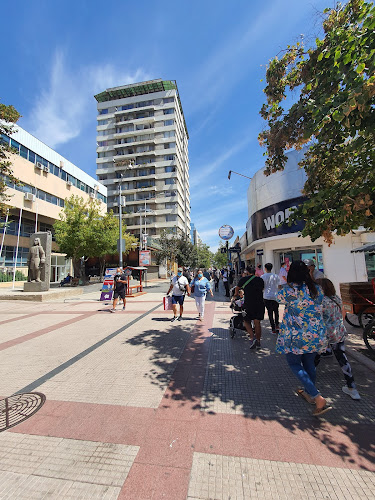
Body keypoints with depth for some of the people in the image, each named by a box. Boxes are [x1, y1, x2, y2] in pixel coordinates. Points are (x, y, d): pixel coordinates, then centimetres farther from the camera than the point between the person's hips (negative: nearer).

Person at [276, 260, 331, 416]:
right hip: (315, 334, 6)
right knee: (309, 363, 22)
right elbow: (319, 308, 12)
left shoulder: (289, 290, -18)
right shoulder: (317, 289, -1)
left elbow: (279, 298, 4)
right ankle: (309, 392, 40)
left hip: (296, 335, -6)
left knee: (294, 364, 10)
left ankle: (319, 399, 1)